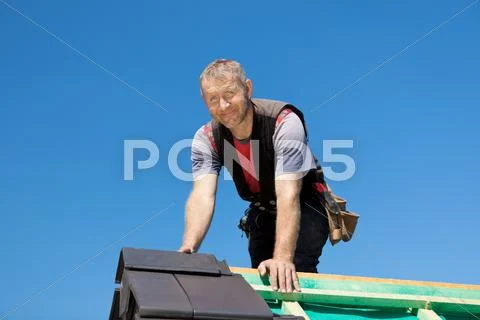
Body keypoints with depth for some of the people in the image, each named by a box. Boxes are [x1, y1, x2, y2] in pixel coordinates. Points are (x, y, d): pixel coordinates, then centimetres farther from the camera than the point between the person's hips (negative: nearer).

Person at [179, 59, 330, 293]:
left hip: (304, 206, -5)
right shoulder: (206, 139, -16)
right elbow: (202, 196, -30)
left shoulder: (285, 123, -31)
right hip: (262, 211, 5)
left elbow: (289, 196, -40)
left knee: (293, 276, -26)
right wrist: (187, 249, -50)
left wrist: (282, 257, -53)